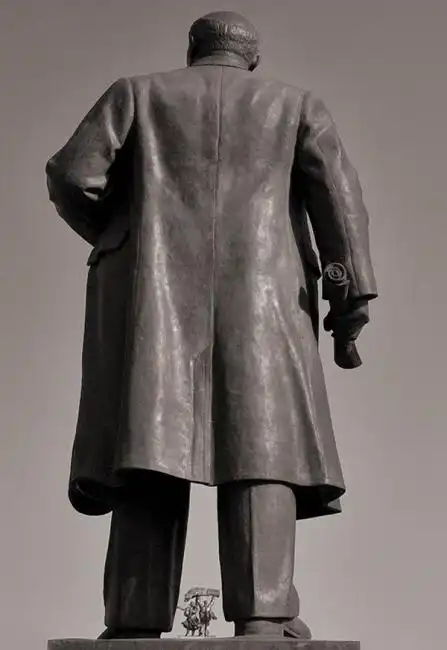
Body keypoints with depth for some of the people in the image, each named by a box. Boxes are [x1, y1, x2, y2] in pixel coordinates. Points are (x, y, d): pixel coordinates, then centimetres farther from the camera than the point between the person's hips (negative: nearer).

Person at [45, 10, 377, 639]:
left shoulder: (137, 92, 20)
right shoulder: (296, 104, 20)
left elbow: (73, 174, 5)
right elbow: (335, 186, 3)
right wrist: (351, 294, -4)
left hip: (154, 293, 1)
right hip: (258, 296, 0)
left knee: (151, 447, -6)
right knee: (261, 446, -8)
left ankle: (136, 624, -16)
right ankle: (263, 617, -23)